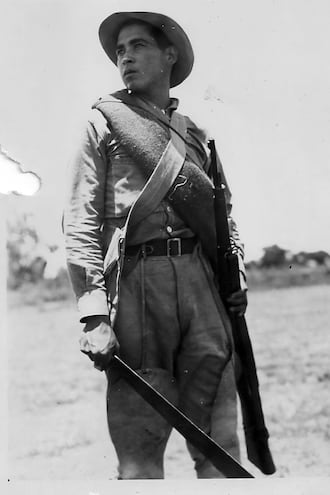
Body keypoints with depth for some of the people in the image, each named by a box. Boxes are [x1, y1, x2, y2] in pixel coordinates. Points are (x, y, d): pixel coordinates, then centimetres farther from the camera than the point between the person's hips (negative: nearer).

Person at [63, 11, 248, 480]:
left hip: (200, 278, 4)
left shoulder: (194, 134, 22)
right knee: (139, 447, -5)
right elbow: (80, 220, 0)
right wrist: (93, 314, -12)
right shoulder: (104, 121, 9)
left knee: (220, 443, -1)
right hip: (136, 280, -3)